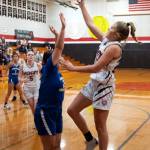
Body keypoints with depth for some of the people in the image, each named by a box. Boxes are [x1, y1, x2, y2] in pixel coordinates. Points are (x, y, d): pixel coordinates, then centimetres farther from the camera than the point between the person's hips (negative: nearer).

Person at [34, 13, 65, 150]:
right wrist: (63, 27, -17)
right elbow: (59, 47, -19)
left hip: (56, 112, 8)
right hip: (45, 113, -8)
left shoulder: (55, 70, 7)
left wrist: (56, 35, 17)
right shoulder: (48, 69, -12)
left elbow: (59, 48, 18)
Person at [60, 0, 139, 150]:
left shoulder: (114, 47, -18)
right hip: (94, 83, 9)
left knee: (100, 126, 1)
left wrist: (73, 68, -20)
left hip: (104, 87, -9)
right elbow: (90, 24, 14)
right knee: (72, 110, 11)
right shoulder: (106, 40, 7)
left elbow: (96, 67, -23)